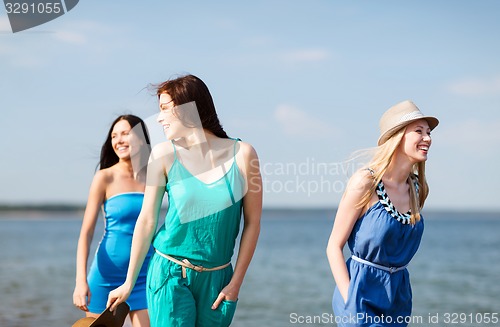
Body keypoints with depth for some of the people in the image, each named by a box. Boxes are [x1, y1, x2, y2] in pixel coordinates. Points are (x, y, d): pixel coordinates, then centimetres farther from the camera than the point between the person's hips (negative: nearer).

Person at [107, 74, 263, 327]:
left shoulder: (242, 154, -4)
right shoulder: (164, 155, -3)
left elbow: (252, 223, 0)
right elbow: (147, 220, 1)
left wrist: (236, 282, -1)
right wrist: (129, 283, 4)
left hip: (217, 277, 1)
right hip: (170, 276, -1)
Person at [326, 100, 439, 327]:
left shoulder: (418, 188, 4)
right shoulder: (365, 182, -13)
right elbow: (334, 246, -11)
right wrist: (350, 300, -18)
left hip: (398, 296, 6)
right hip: (363, 292, -6)